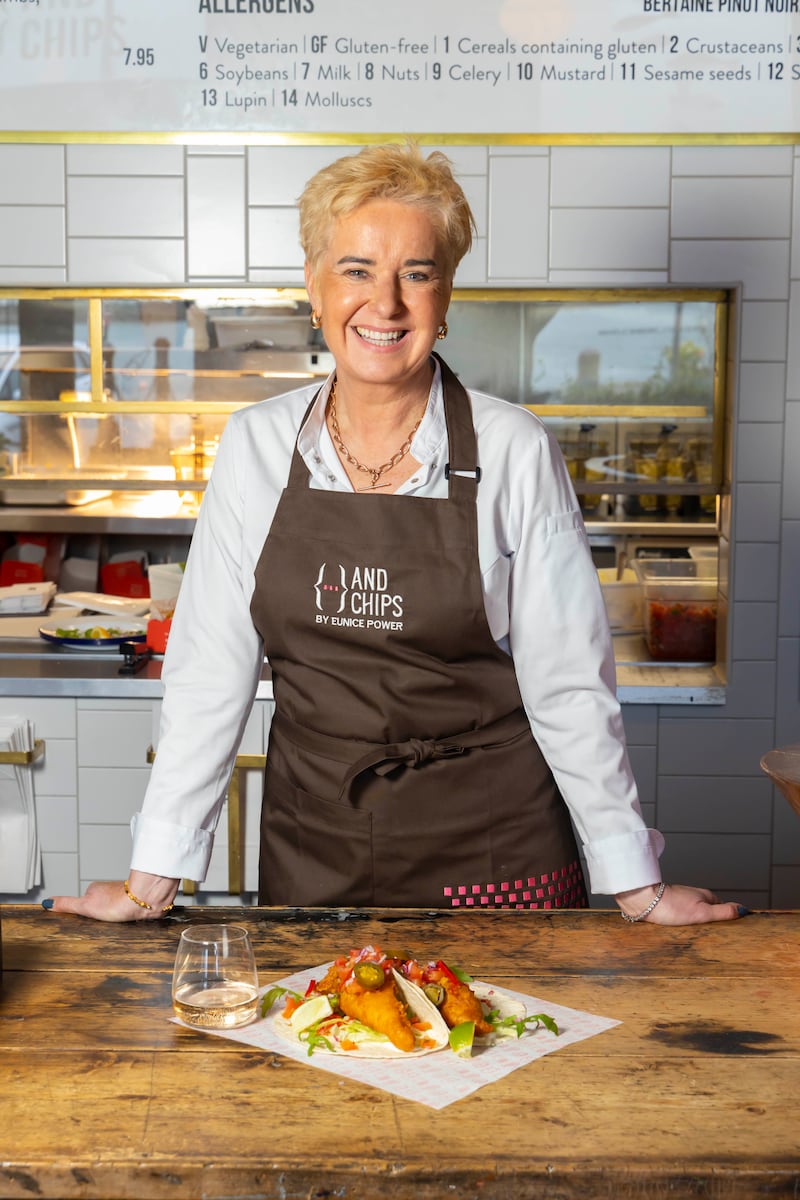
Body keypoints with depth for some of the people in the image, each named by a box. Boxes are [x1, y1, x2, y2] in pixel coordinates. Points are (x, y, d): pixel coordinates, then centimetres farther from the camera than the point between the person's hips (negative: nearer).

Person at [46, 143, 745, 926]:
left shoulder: (516, 452, -10)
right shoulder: (254, 445, -3)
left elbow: (567, 682, -6)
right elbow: (208, 671, -1)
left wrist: (635, 886, -6)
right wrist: (153, 879, -3)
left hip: (494, 847, -2)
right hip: (312, 851, 2)